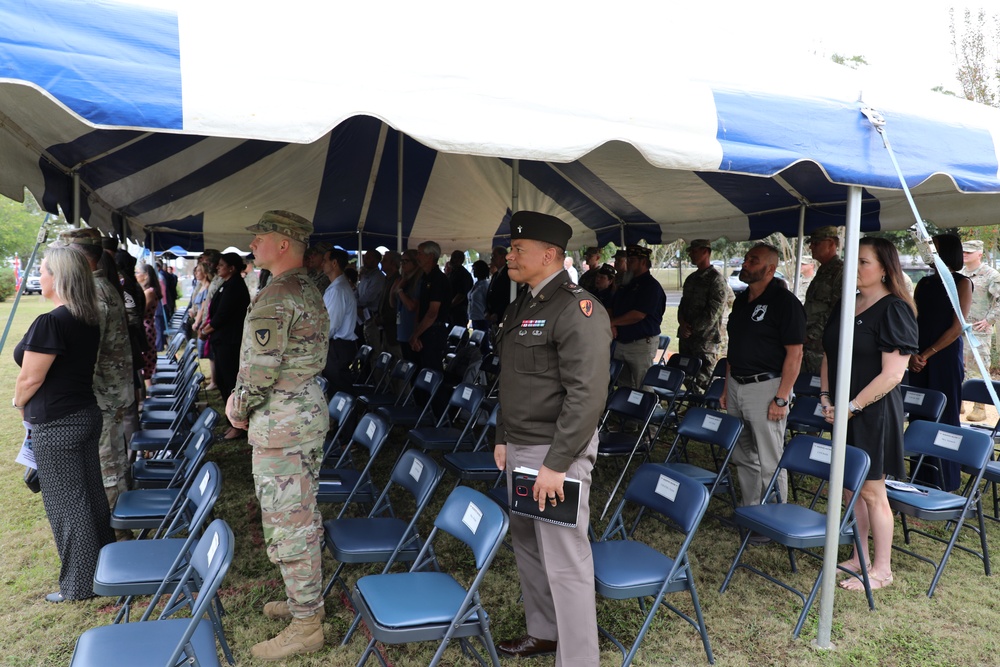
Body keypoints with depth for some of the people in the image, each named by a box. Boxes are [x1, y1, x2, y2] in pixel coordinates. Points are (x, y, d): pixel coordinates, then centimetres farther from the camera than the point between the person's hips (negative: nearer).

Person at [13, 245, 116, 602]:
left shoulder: (49, 323, -21)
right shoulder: (89, 320, 4)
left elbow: (29, 378, -16)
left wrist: (19, 403, 5)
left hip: (56, 426, -8)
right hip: (87, 414, 8)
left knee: (66, 503, 4)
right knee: (92, 493, 18)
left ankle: (80, 584, 16)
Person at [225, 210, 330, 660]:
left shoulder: (274, 297, -20)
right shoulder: (310, 290, 12)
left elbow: (259, 368, -22)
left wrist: (238, 407, -3)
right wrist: (244, 398, 14)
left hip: (281, 424, -10)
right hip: (311, 411, 10)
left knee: (288, 525, 0)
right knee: (303, 517, 20)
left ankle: (305, 625, 11)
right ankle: (305, 600, 34)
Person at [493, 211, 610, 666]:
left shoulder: (578, 309, -17)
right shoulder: (522, 305, 12)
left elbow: (587, 395, -22)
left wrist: (555, 465, -21)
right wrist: (503, 438, 17)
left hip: (556, 451, -9)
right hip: (519, 448, 9)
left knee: (564, 560, 0)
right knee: (526, 544, 19)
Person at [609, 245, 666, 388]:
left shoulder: (651, 286, -11)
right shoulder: (627, 284, 15)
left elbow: (638, 315, -20)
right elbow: (612, 308, 15)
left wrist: (612, 322, -11)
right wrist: (612, 326, -6)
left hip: (642, 344, -8)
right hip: (621, 342, 8)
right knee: (623, 385, 14)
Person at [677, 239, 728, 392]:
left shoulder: (716, 279, -9)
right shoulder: (691, 279, 16)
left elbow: (713, 313, -15)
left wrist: (692, 329, -12)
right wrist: (682, 323, -2)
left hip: (706, 340, -8)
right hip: (685, 339, 8)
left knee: (701, 386, -5)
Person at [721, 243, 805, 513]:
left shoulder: (784, 301, -12)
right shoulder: (741, 300, 12)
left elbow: (794, 354, -15)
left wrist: (781, 399, -18)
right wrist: (726, 388, 16)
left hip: (765, 387, -8)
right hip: (736, 386, 8)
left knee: (769, 463, 1)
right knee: (742, 457, 16)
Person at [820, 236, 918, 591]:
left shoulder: (893, 309, -12)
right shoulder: (845, 305, 10)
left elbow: (892, 374, -17)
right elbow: (828, 355, 16)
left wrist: (852, 407, -17)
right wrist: (826, 397, 3)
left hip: (873, 413, -7)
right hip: (842, 413, 7)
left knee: (871, 491, 2)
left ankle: (882, 569, 16)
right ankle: (860, 557, 29)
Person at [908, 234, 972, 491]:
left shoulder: (962, 283, -2)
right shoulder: (924, 283, 12)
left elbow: (957, 327, -10)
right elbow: (912, 322, 8)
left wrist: (927, 354, -13)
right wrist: (912, 353, -7)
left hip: (946, 358, -5)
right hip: (918, 361, 5)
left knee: (943, 419, 0)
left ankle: (944, 484, 9)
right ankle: (921, 480, 17)